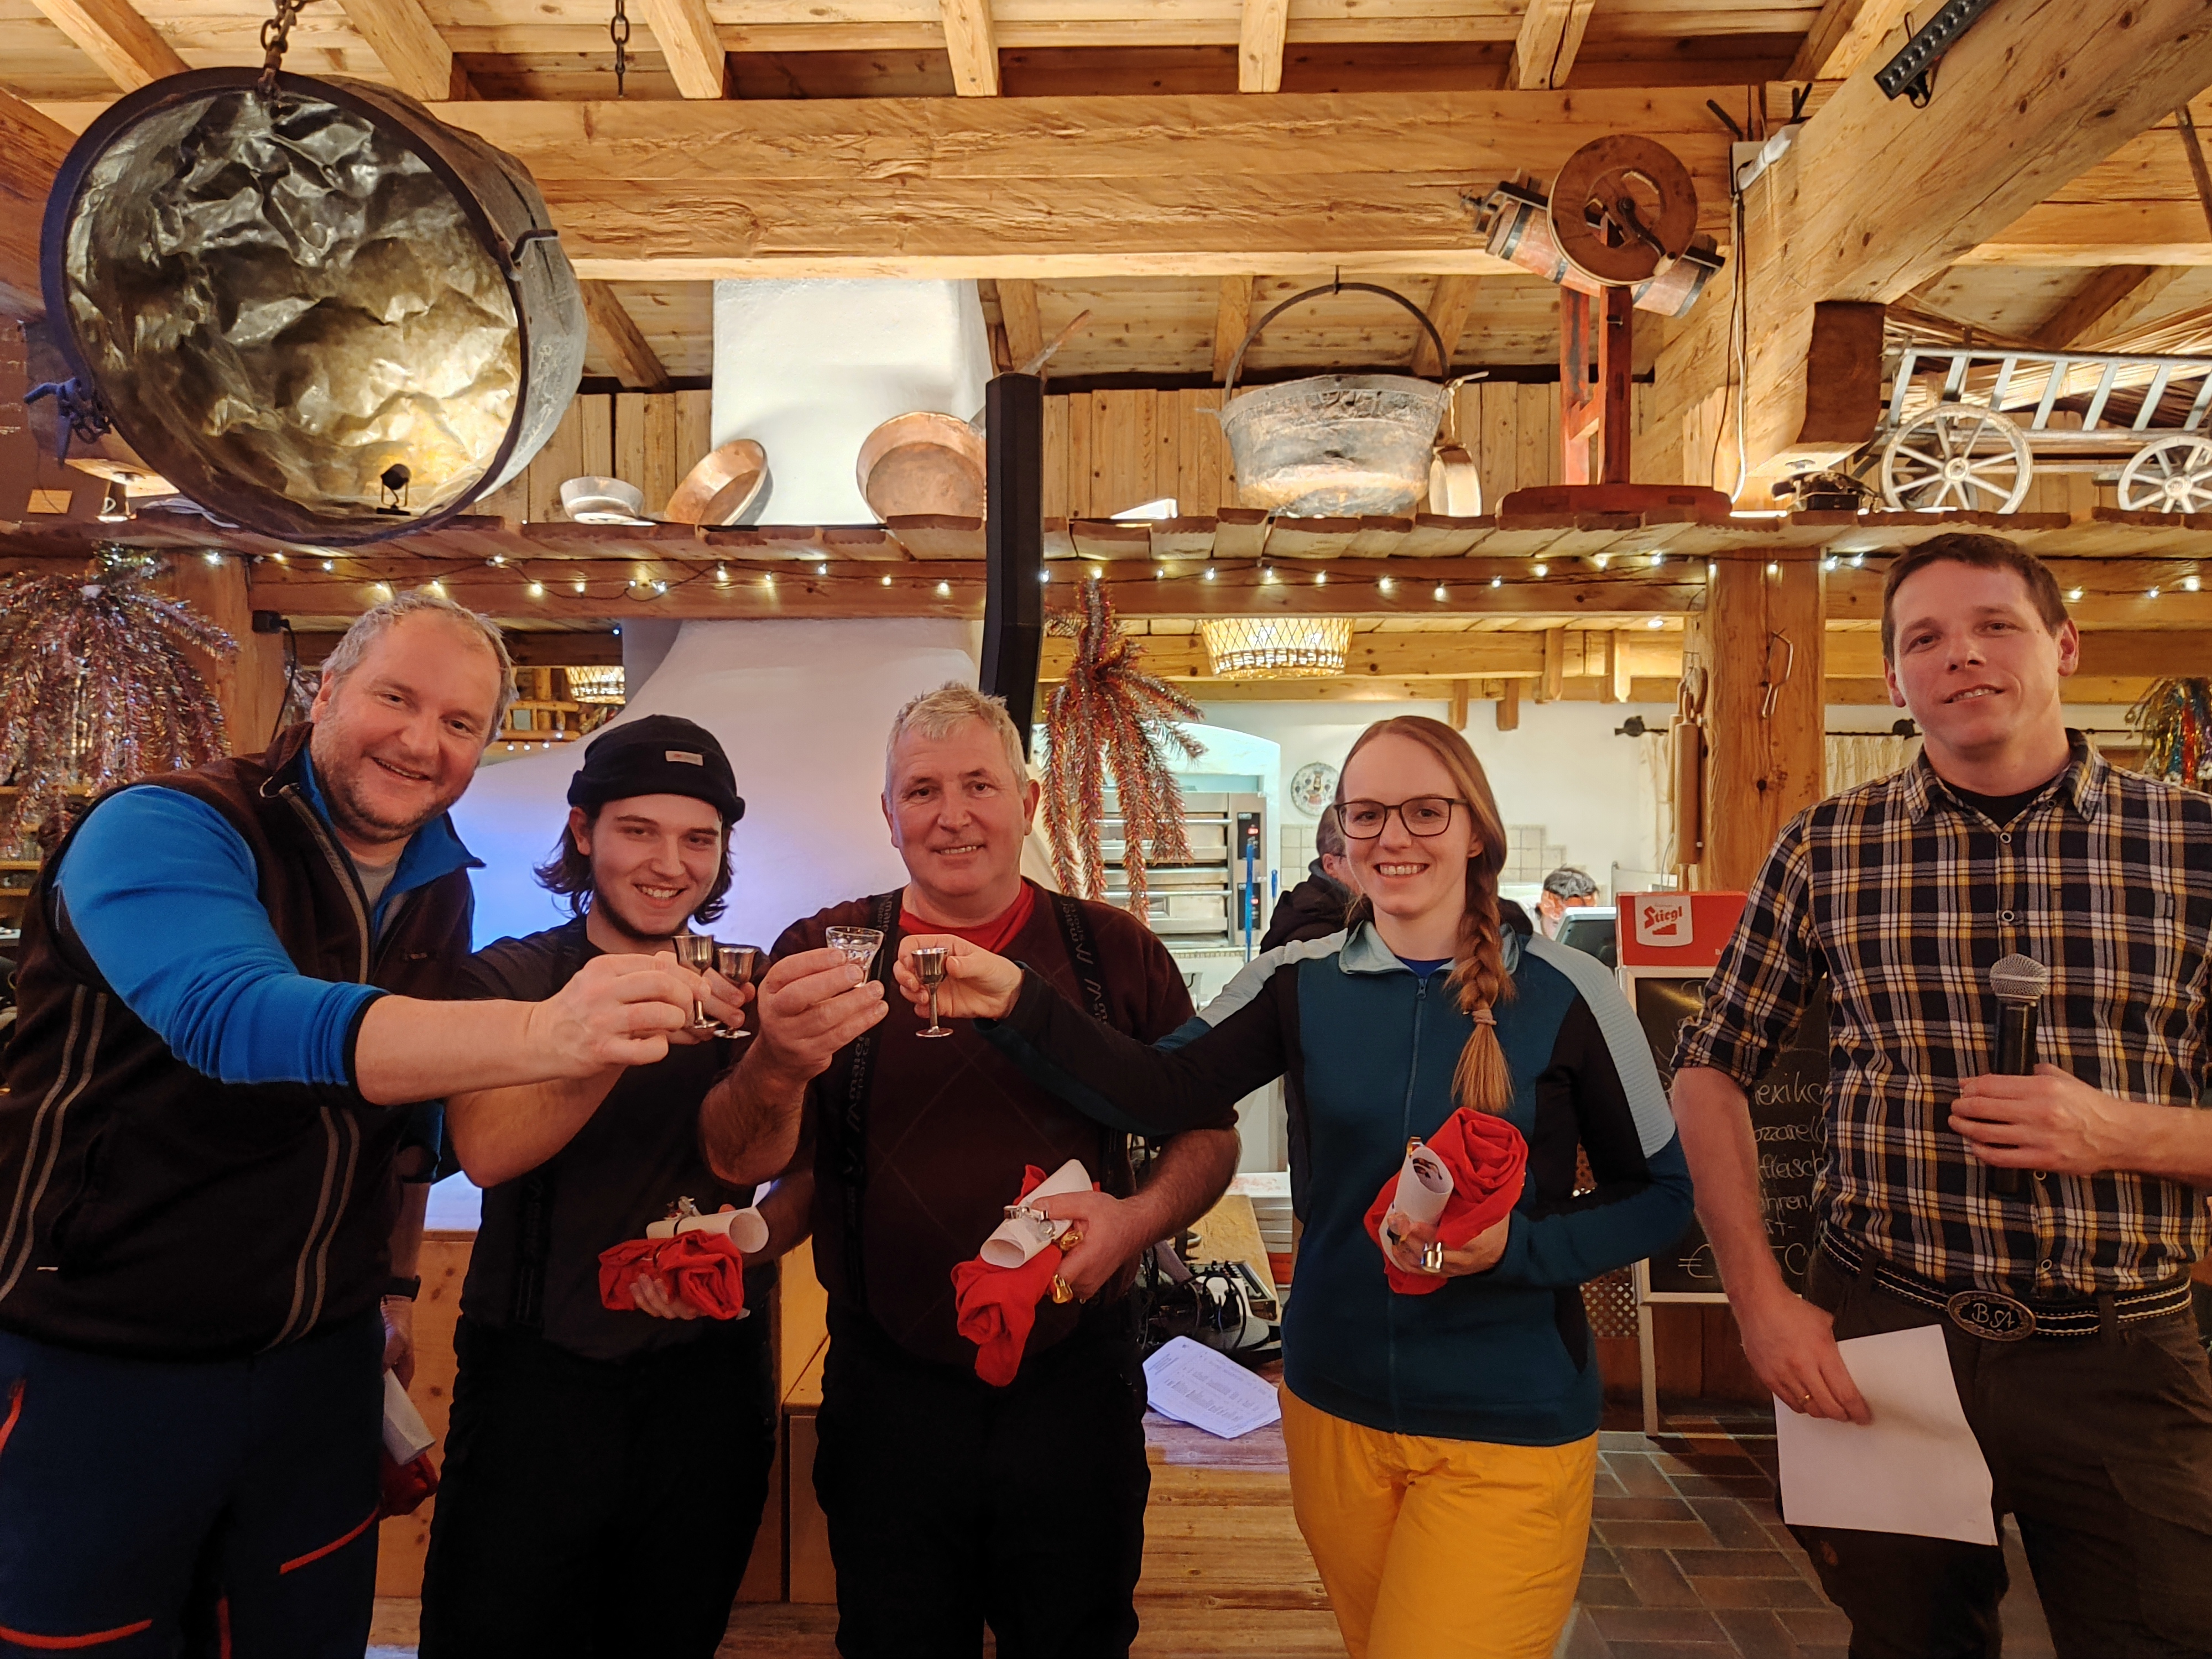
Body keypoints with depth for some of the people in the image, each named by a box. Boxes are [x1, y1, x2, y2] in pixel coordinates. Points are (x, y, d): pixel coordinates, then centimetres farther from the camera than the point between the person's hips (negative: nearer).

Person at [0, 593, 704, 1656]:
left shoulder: (442, 888, 3)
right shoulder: (166, 831, -18)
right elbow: (236, 1017, -38)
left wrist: (385, 1280, 5)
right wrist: (541, 1034, -51)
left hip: (319, 1360, 6)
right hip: (96, 1365, -5)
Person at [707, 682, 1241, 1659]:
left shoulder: (1115, 952, -1)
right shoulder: (824, 952, -1)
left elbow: (1209, 1131, 5)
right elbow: (743, 1161, -8)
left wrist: (1139, 1218, -16)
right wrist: (775, 1072, -30)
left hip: (1073, 1384, 0)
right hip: (887, 1390, 0)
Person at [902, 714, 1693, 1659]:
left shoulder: (1566, 995, -10)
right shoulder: (1300, 983, -3)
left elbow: (1661, 1194, -2)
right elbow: (1156, 1093, -13)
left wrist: (1514, 1247, -19)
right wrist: (1017, 1004, -28)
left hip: (1507, 1434, -3)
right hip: (1335, 1411, 3)